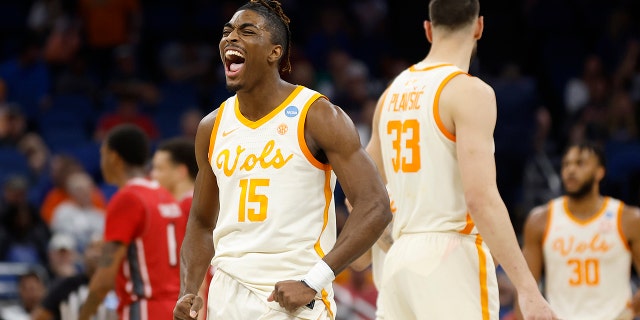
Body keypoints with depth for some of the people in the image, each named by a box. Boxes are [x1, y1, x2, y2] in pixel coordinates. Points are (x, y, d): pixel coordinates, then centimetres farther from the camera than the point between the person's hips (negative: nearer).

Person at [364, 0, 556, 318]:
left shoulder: (393, 93, 14)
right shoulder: (469, 91, -9)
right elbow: (481, 197, -20)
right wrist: (526, 287, -21)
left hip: (400, 259, 8)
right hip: (451, 259, -8)